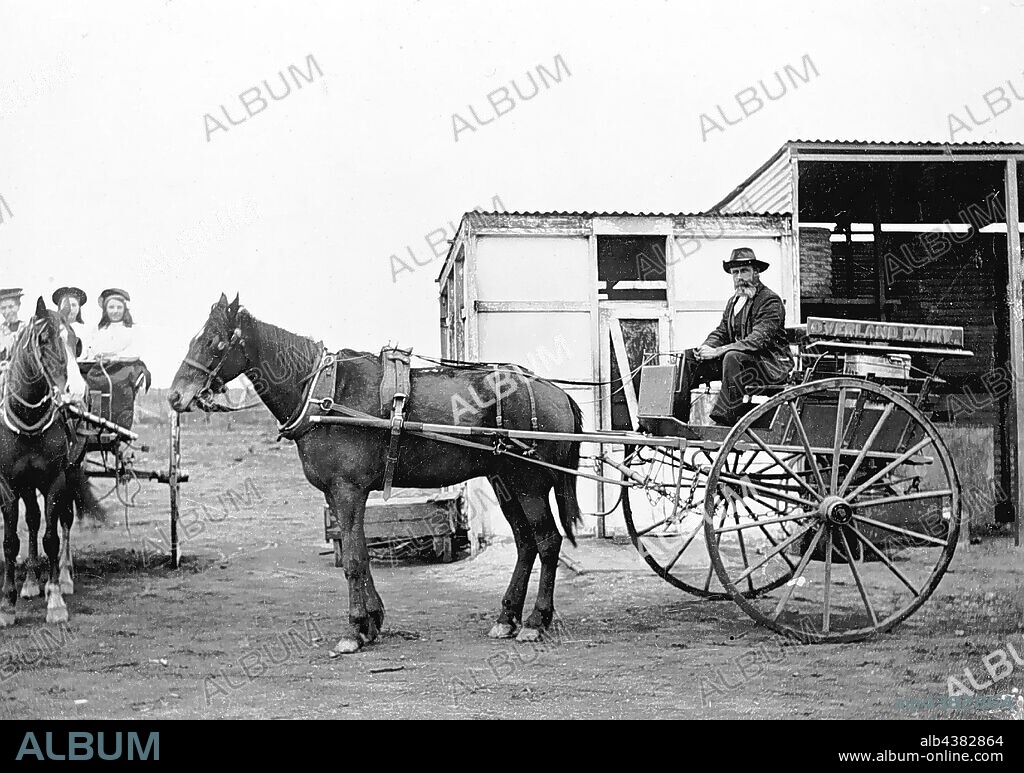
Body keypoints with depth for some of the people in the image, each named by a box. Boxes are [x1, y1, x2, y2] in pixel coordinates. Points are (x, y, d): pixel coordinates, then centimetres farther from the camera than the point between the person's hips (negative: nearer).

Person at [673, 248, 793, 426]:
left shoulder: (770, 301, -12)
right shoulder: (734, 301, 15)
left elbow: (758, 340, -23)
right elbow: (721, 332, 14)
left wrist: (718, 351, -28)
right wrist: (706, 348, -11)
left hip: (772, 364, -8)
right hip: (739, 362, 8)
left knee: (733, 357, -38)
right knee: (688, 357, -5)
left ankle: (723, 419, -41)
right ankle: (677, 415, -16)